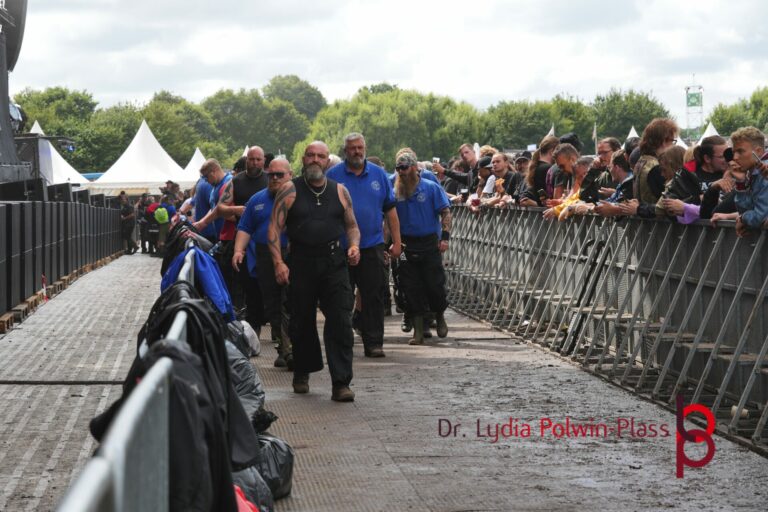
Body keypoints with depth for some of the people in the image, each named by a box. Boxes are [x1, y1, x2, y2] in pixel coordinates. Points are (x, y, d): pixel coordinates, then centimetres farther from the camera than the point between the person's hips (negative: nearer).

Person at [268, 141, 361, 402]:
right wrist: (278, 262, -10)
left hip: (334, 262, 1)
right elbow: (274, 228, 0)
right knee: (302, 321, 9)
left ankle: (341, 383, -10)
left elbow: (352, 226, 19)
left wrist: (354, 246, -2)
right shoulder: (290, 190, 3)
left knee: (340, 321, -10)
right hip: (301, 263, -1)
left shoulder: (339, 191, 11)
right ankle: (302, 373, 30)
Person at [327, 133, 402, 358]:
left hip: (372, 246, 1)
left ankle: (374, 343, 3)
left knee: (374, 297, -1)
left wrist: (396, 242, 5)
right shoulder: (333, 175, 1)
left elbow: (390, 210, 10)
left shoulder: (378, 174, 7)